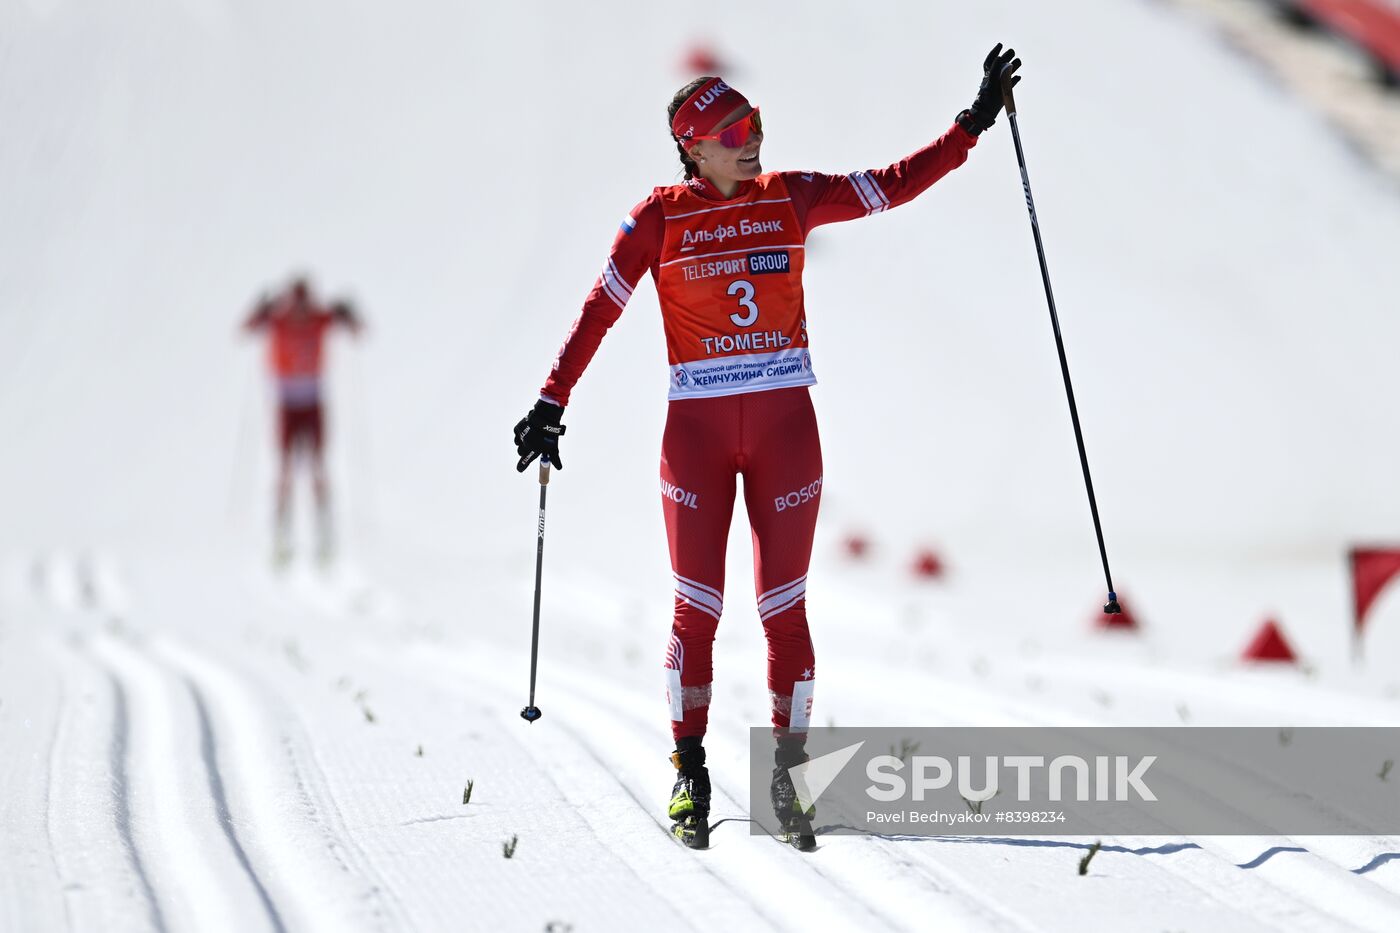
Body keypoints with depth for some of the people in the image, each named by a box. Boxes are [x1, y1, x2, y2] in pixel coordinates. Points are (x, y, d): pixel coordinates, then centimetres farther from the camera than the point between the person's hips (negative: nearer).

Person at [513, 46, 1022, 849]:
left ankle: (789, 776, 9)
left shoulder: (792, 200, 4)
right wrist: (552, 406, -9)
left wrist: (974, 123, 4)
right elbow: (599, 313, -4)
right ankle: (691, 773, 11)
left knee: (786, 608, 2)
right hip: (697, 428, -2)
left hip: (785, 424, 2)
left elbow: (896, 185, 8)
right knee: (698, 607, -1)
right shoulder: (660, 219, -3)